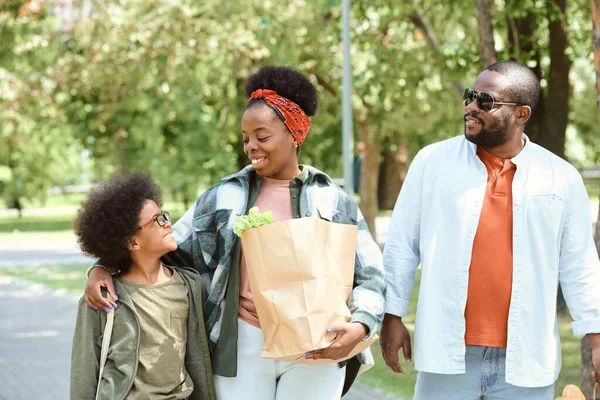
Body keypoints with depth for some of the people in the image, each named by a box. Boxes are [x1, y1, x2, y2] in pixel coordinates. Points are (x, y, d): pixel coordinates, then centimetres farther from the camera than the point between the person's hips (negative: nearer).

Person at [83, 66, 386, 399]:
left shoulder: (333, 202, 4)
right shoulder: (225, 198, 8)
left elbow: (369, 274, 4)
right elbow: (167, 248, 11)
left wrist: (359, 327, -14)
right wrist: (105, 267, -3)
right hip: (243, 349, 1)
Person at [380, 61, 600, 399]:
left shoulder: (562, 179, 2)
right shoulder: (433, 162, 0)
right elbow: (401, 246, 4)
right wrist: (393, 316, 2)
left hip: (527, 361, 1)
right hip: (446, 356, 0)